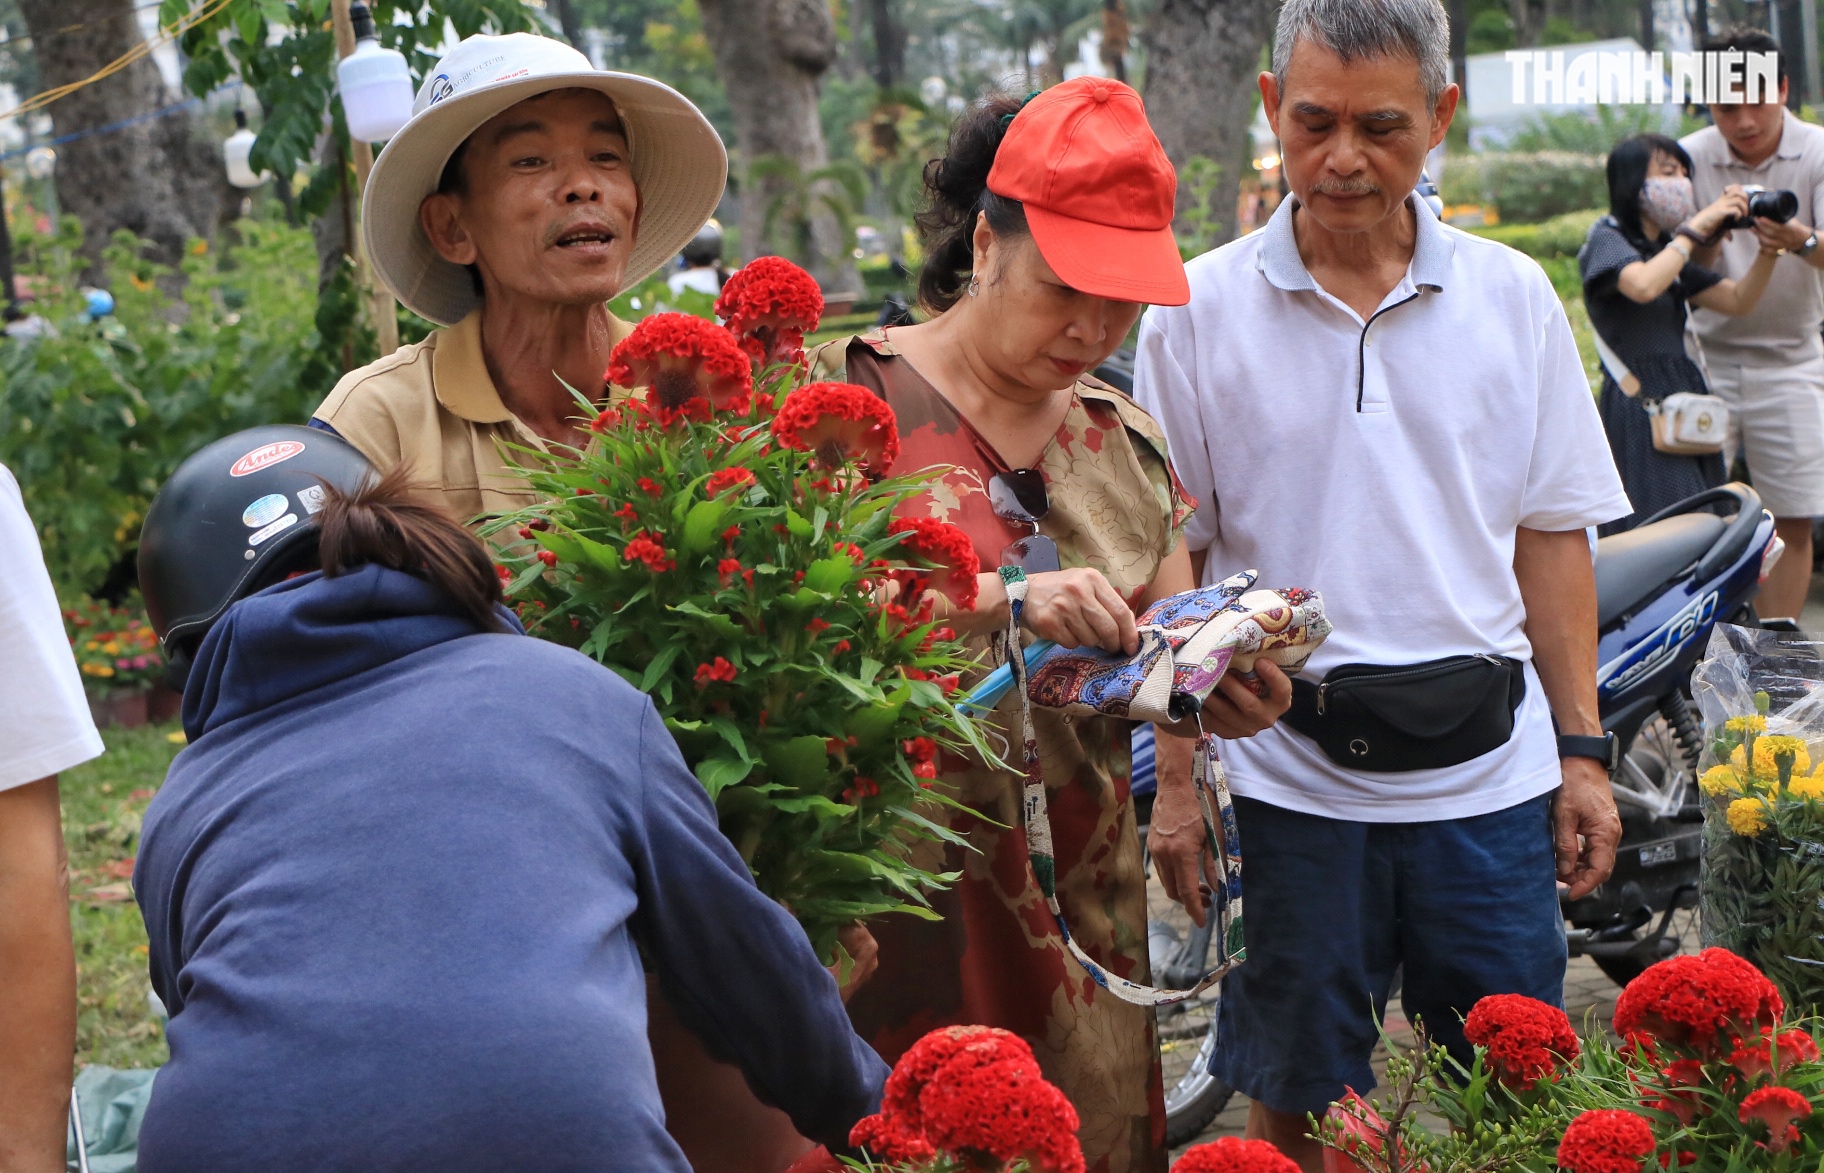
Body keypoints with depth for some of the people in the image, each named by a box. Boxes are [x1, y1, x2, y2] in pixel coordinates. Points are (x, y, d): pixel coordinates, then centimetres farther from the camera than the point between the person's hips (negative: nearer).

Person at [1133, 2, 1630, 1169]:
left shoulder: (1511, 296, 5)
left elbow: (1551, 533, 9)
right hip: (1291, 777, -1)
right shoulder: (1201, 310, -1)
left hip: (1489, 771, 2)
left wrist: (1584, 751, 6)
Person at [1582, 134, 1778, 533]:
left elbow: (1739, 300, 16)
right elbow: (1643, 285, -27)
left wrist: (1769, 250, 0)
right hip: (1640, 407, -9)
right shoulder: (1605, 241, -4)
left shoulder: (1667, 249, 21)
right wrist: (1695, 227, -17)